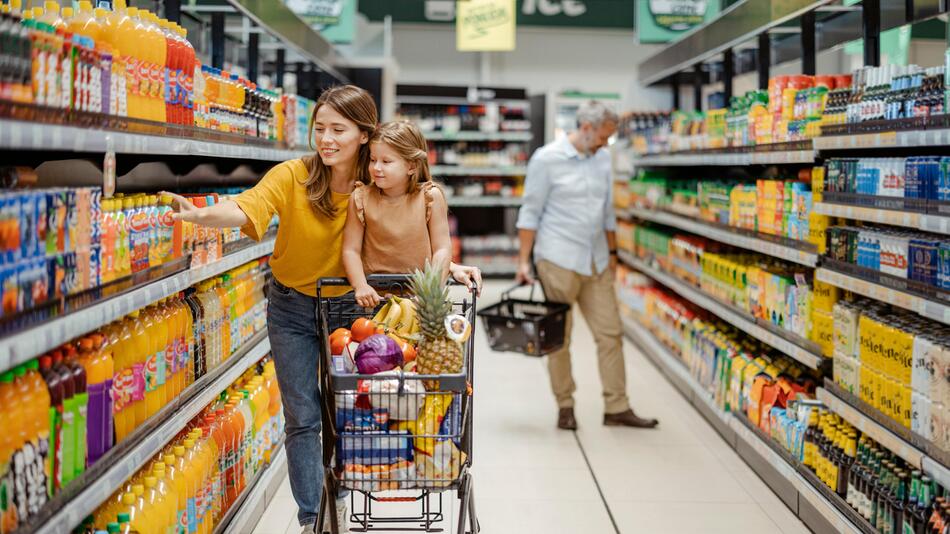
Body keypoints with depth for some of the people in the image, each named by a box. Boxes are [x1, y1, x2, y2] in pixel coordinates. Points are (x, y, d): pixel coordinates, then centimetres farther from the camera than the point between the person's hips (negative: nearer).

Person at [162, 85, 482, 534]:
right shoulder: (293, 177, -19)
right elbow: (248, 208, -34)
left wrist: (450, 267, -20)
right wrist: (200, 215, -53)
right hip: (293, 307, -1)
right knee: (303, 417, 2)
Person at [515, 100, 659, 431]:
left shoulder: (602, 159, 10)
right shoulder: (547, 159, -7)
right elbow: (530, 213, -6)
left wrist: (612, 251, 18)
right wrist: (524, 261, -8)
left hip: (596, 262, 6)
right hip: (558, 262, -6)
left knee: (610, 333, 3)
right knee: (559, 339, 4)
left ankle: (617, 408, 9)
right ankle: (565, 406, 16)